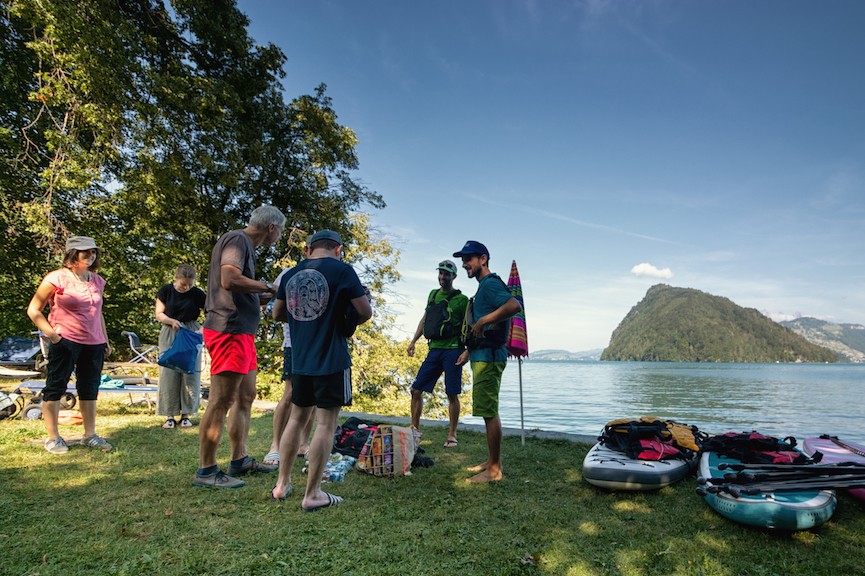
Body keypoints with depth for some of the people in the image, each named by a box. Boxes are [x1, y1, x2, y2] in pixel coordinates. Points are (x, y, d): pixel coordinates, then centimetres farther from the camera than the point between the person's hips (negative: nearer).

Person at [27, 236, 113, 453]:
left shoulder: (98, 281, 10)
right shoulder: (58, 278, -7)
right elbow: (33, 310, -5)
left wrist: (105, 339, 18)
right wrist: (51, 334, -13)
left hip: (94, 344, 6)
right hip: (65, 342, -5)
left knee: (90, 390, 11)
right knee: (55, 388, 4)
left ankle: (90, 435, 21)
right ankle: (53, 438, 15)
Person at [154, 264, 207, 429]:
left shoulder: (197, 293, -5)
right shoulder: (166, 291, -2)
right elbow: (158, 313, 3)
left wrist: (202, 329, -21)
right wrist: (172, 321, -16)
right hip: (169, 335, 1)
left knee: (190, 373, -1)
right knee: (169, 373, 0)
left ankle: (186, 414, 9)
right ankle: (170, 415, 8)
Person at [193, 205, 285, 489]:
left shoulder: (245, 244, 20)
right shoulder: (237, 239, -10)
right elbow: (229, 280, -24)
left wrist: (267, 291, 15)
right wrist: (268, 286, -13)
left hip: (240, 332, 11)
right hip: (228, 331, -11)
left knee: (246, 397, 15)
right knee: (221, 401, -4)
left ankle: (239, 460, 24)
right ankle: (205, 471, 6)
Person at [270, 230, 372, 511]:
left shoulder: (291, 274, 7)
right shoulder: (342, 270, -9)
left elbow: (277, 313, 16)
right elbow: (365, 312, -12)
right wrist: (349, 322, 7)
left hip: (300, 361, 6)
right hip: (332, 361, -6)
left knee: (297, 418, 18)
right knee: (326, 424, 2)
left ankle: (282, 484, 27)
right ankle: (312, 495, 9)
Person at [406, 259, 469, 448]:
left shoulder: (461, 299, -1)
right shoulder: (433, 295, 16)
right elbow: (424, 319, 22)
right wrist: (413, 342, 17)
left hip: (453, 350, -5)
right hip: (434, 349, 5)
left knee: (452, 395, -1)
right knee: (416, 390, 2)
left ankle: (452, 435, 12)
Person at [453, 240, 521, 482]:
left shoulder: (490, 284, -12)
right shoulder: (484, 287, 20)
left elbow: (514, 305, -31)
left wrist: (481, 321, -26)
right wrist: (469, 351, 25)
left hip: (488, 357, -11)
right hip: (483, 355, 11)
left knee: (489, 412, -6)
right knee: (488, 412, 15)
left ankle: (495, 470, 2)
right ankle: (492, 461, 25)